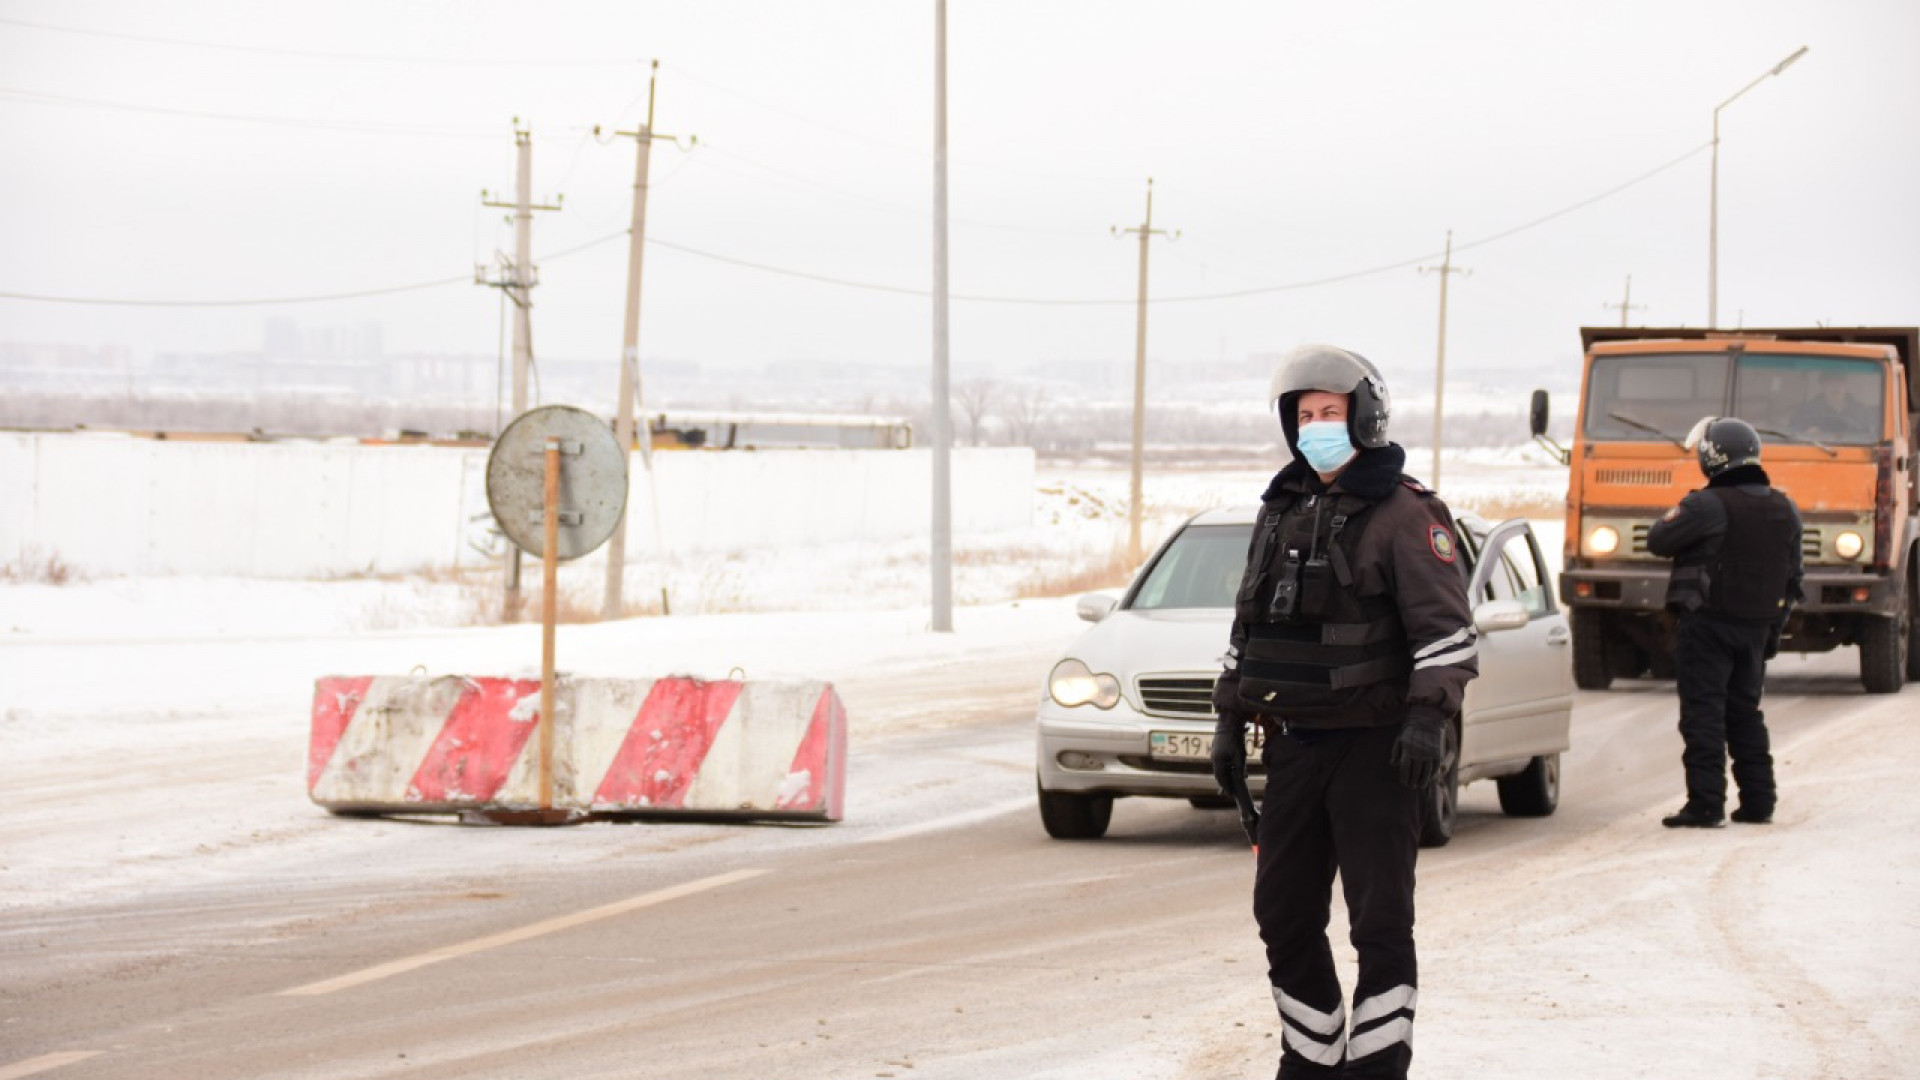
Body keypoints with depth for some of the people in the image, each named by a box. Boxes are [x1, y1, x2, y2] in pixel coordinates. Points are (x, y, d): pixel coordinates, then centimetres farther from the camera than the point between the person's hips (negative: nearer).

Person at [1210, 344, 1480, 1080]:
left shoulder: (1403, 513, -7)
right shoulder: (1280, 512, 14)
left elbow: (1446, 627, -13)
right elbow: (1248, 626, 22)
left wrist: (1427, 716, -25)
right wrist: (1230, 721, 17)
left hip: (1375, 747, -7)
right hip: (1295, 744, 7)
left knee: (1380, 921, -7)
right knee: (1285, 917, 9)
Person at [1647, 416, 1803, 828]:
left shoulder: (1708, 506, -17)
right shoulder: (1785, 511, 7)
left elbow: (1659, 541, -10)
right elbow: (1792, 579, 14)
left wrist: (1676, 515, 9)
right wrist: (1773, 630, 23)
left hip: (1707, 623, -6)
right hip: (1756, 628, 7)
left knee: (1704, 714, -4)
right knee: (1744, 711, 17)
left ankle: (1706, 805, -9)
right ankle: (1758, 801, 17)